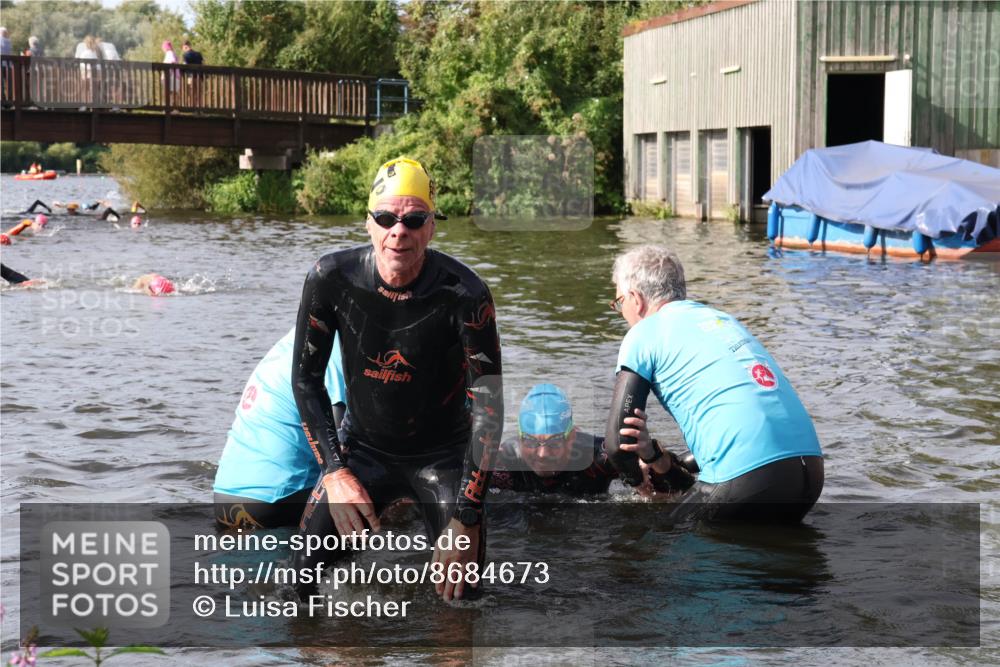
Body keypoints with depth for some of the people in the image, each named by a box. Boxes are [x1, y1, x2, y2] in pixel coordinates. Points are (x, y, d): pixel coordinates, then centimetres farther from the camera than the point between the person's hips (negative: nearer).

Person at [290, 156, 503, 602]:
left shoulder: (464, 294, -22)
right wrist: (335, 470, -13)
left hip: (442, 456, -2)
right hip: (362, 448, 2)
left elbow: (488, 403, -19)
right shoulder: (332, 279, -15)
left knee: (460, 594, -11)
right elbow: (306, 378, -4)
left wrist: (466, 515, -23)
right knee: (303, 579, -11)